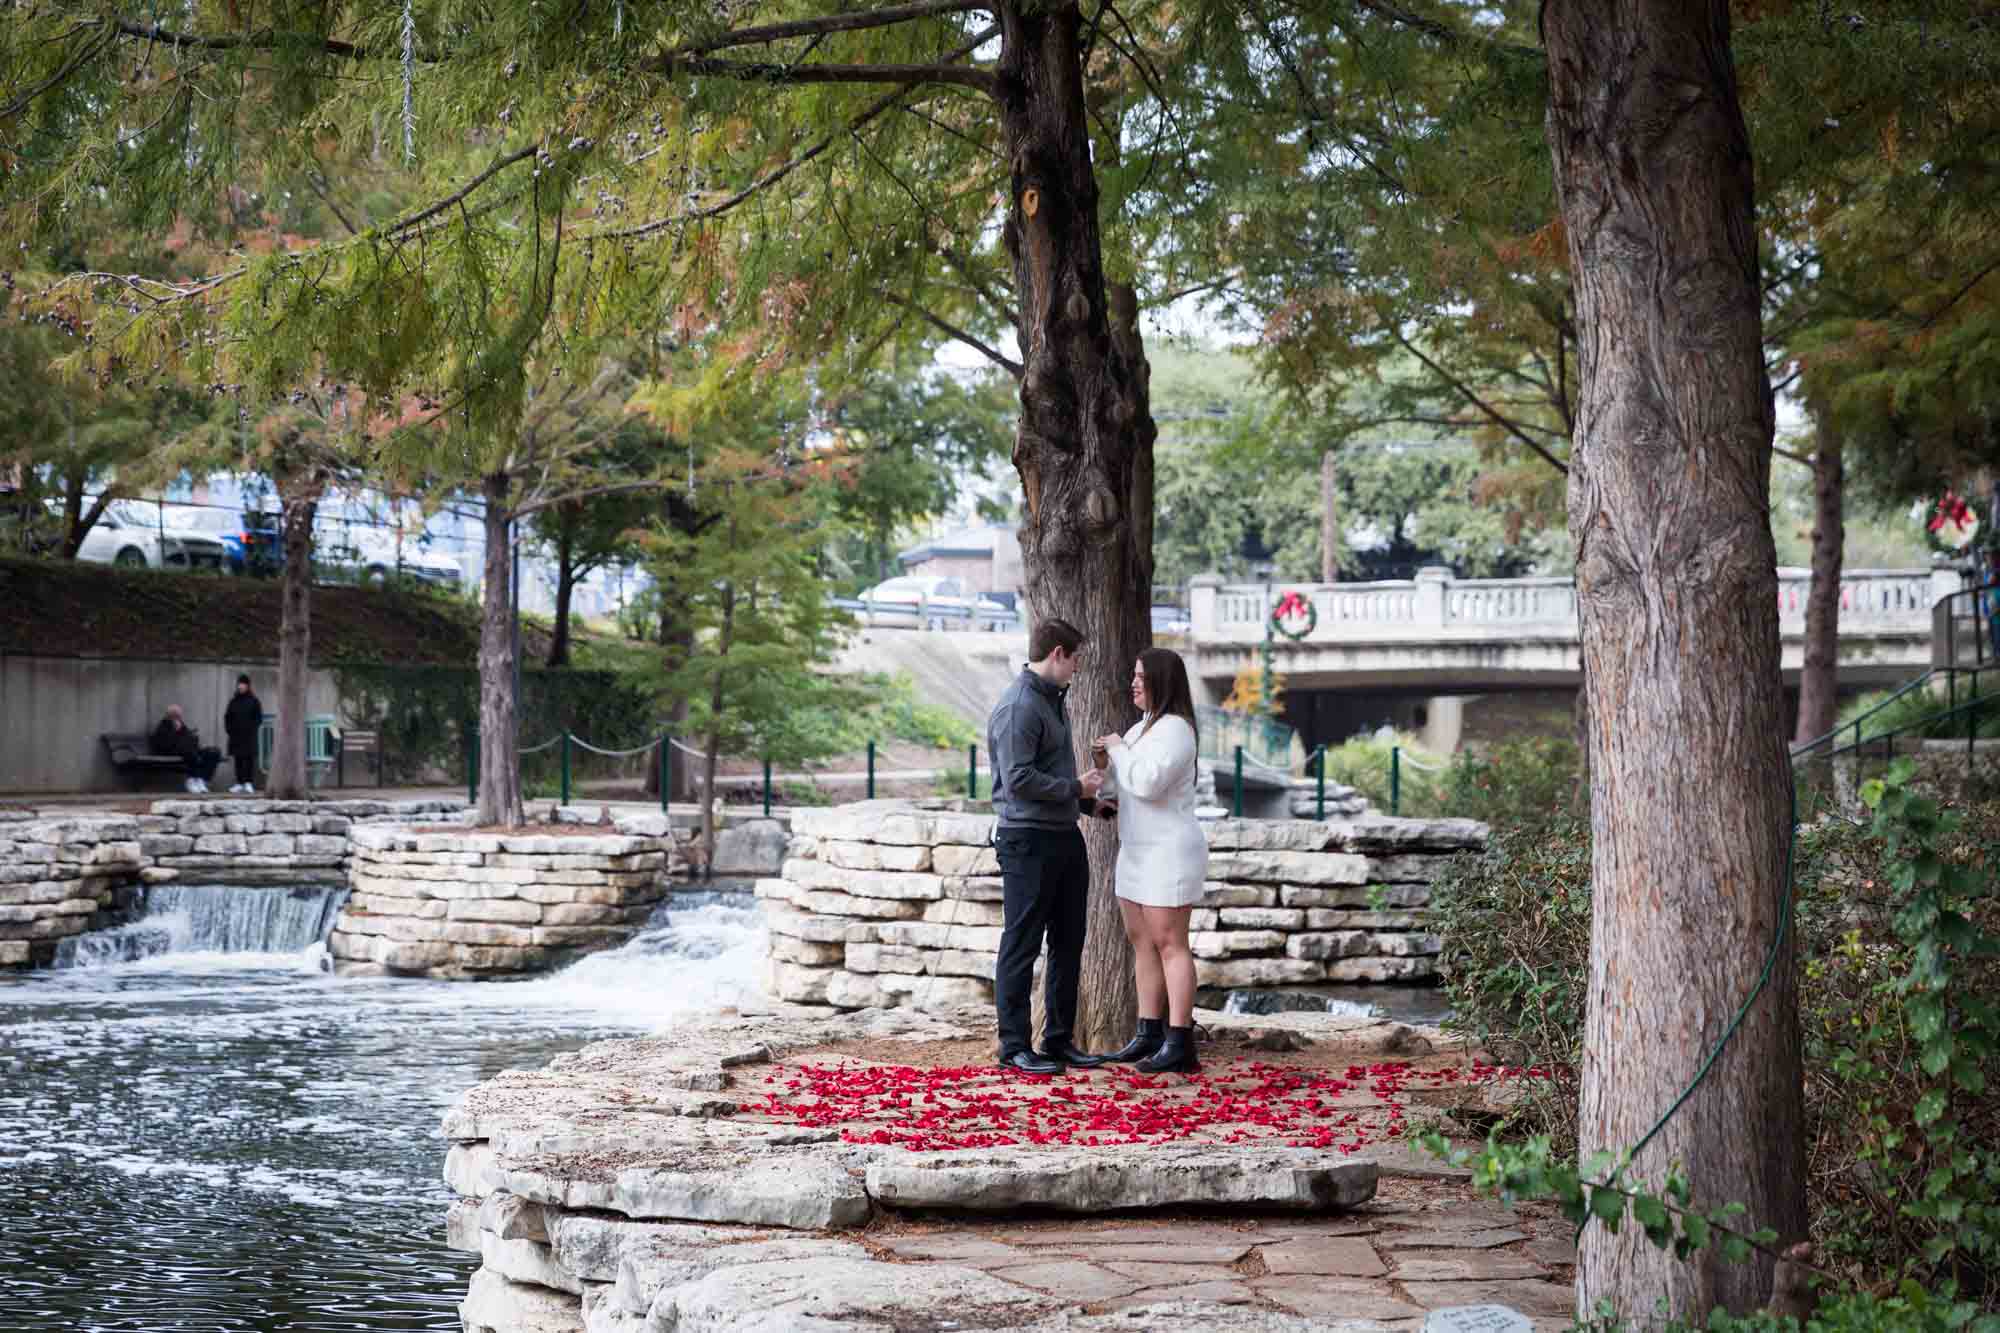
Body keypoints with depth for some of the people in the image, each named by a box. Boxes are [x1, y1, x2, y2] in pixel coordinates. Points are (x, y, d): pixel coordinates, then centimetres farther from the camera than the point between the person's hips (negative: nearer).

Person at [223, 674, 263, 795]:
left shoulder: (253, 700, 0)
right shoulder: (234, 701, 10)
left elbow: (259, 717, -1)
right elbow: (228, 716, 14)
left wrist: (254, 728, -10)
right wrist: (228, 729, 2)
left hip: (249, 735, -4)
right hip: (236, 735, 4)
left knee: (249, 758, -5)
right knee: (238, 759, 5)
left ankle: (249, 783, -4)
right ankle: (240, 783, 8)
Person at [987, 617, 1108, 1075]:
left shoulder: (1054, 699, 16)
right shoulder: (1018, 707, -16)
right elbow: (1019, 778, -22)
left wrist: (1089, 803, 20)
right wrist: (1076, 787, -13)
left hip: (1065, 837, 10)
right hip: (1028, 842, -10)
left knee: (1068, 944, 12)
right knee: (1021, 947, -2)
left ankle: (1059, 1039, 21)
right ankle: (1014, 1046, 4)